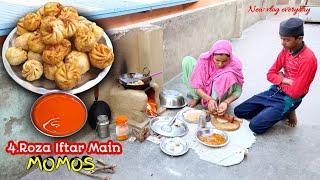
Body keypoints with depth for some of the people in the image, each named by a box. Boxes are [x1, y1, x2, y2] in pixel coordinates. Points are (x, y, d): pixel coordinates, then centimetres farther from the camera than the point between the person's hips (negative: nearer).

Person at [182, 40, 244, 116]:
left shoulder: (235, 65, -25)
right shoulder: (204, 59, -25)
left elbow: (238, 90, -18)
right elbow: (197, 86, -22)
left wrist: (226, 102, -36)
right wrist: (209, 99, -37)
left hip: (220, 94, -1)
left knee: (229, 75, -34)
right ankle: (196, 97, -6)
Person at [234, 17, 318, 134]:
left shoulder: (308, 59, -23)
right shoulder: (286, 50, -1)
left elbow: (295, 93, -22)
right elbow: (270, 75, 4)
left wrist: (280, 79, -5)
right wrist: (285, 80, -14)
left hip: (288, 99, -7)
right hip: (274, 91, 7)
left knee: (256, 125, -20)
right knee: (239, 111, 3)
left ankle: (286, 112, 3)